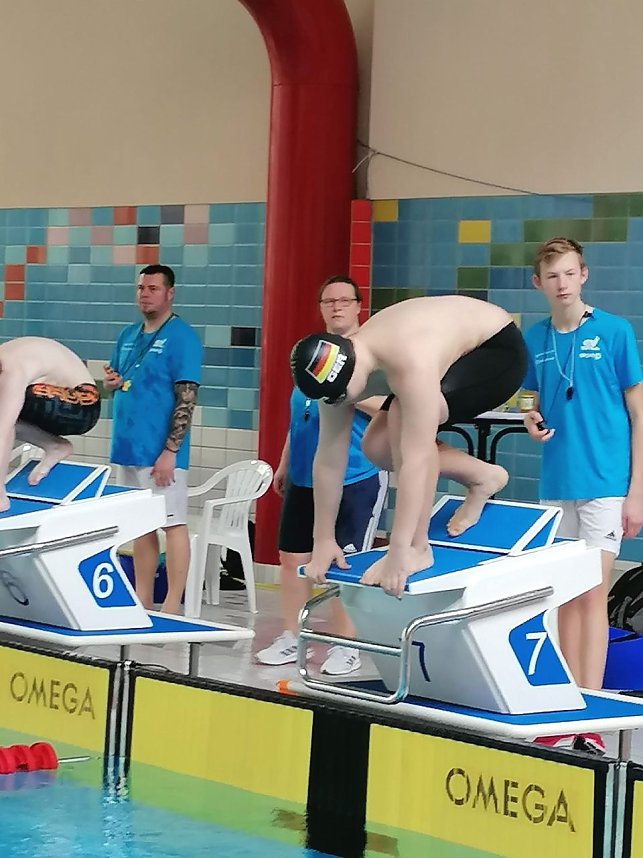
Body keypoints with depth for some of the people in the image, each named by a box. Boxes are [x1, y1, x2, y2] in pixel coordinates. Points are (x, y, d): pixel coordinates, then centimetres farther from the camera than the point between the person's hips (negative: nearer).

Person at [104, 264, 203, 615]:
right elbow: (117, 382, 26)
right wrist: (111, 381, 0)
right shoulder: (128, 336, 14)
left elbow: (186, 399, -14)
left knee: (172, 524, -4)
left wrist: (170, 451, -19)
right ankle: (142, 603, 18)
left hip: (160, 453, -8)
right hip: (128, 448, 8)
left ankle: (172, 609, -3)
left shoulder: (181, 337, -9)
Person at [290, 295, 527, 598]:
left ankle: (418, 548, -21)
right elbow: (328, 460, -11)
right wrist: (323, 542, -8)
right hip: (460, 355, 8)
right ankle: (483, 477, 17)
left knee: (405, 415, -31)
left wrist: (399, 552, -42)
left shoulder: (411, 364, -41)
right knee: (377, 446, -3)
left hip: (499, 352, -8)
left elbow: (415, 460, -42)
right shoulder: (337, 369, -18)